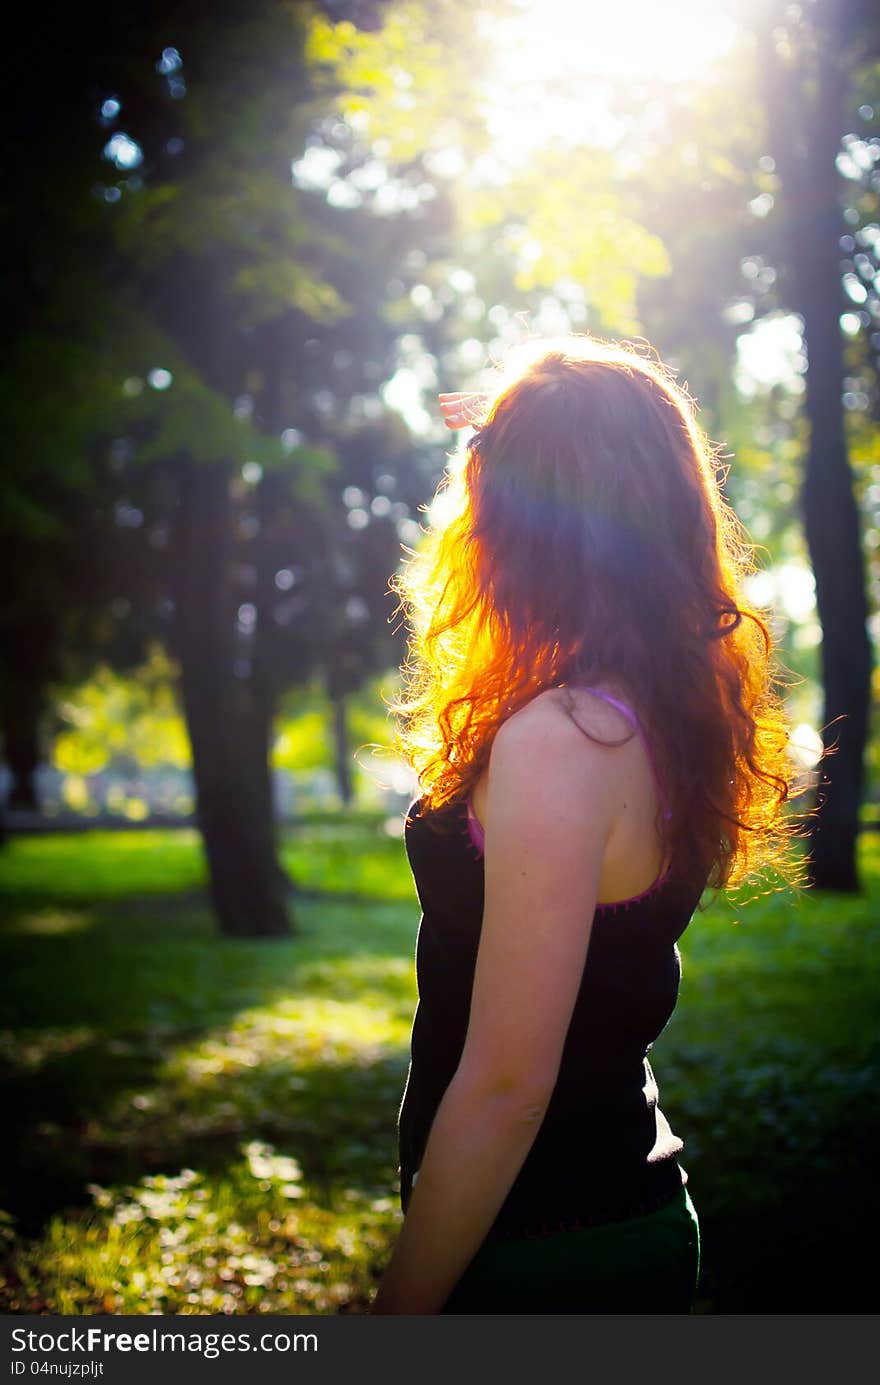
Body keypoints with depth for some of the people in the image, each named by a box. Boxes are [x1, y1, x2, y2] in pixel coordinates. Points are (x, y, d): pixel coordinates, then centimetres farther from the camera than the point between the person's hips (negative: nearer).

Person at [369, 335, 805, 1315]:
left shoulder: (560, 738, -26)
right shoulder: (671, 708, -1)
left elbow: (507, 1087, -27)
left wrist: (399, 1305, -18)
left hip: (544, 1256, -8)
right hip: (633, 1209, 9)